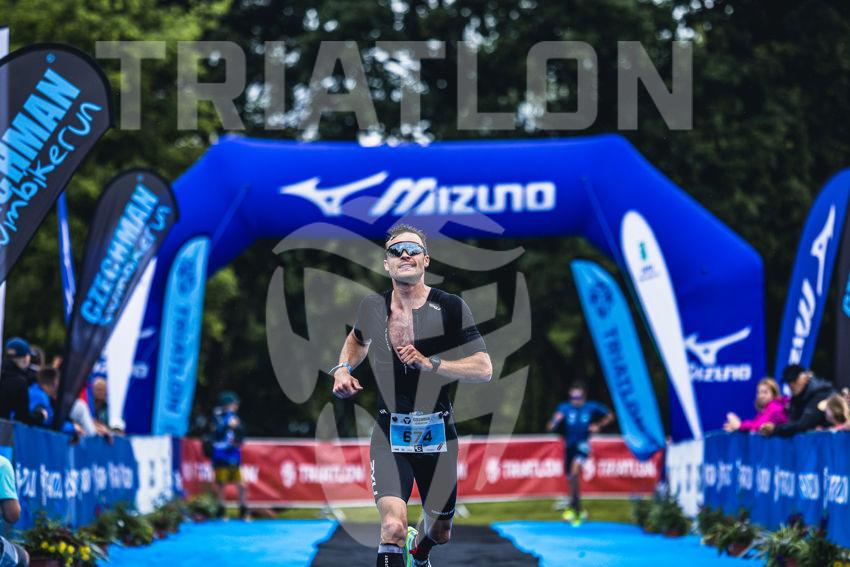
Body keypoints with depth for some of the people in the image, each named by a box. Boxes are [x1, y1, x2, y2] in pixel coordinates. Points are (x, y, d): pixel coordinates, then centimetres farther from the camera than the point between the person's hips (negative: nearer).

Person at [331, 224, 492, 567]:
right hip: (390, 434, 0)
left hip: (437, 433, 0)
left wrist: (429, 363, -22)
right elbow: (358, 338, 25)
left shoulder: (450, 308, -8)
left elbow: (484, 370, -11)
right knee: (393, 526, -25)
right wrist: (343, 368, 6)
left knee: (439, 533, 17)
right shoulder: (373, 307, 1)